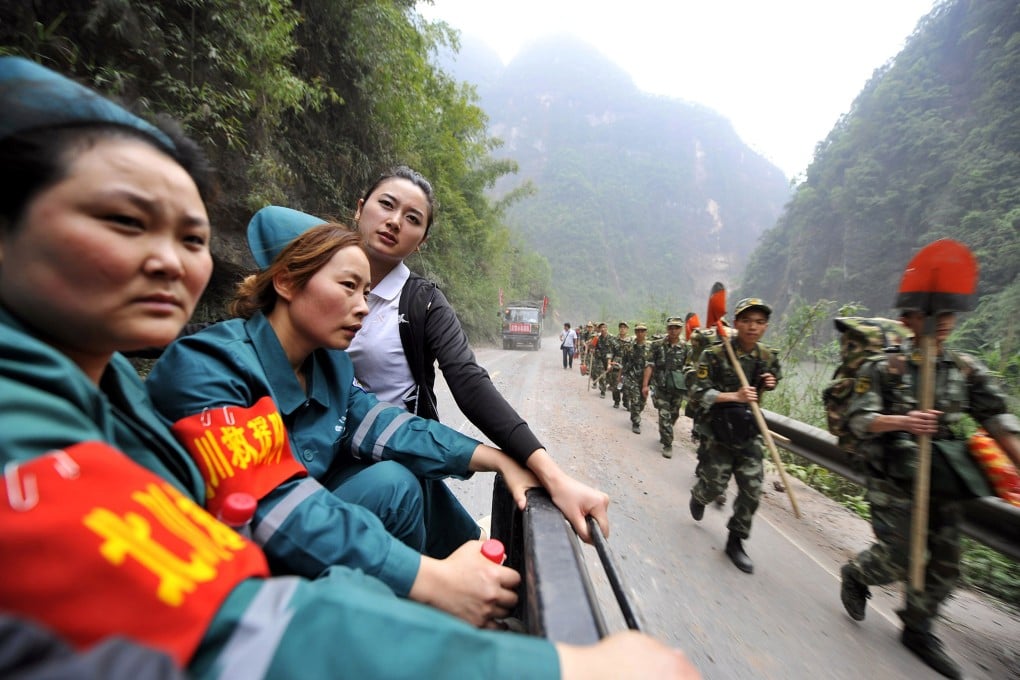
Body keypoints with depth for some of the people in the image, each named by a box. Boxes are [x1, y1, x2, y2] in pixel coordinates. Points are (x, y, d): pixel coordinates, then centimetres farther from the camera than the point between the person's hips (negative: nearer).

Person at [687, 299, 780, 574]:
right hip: (718, 431, -4)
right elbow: (698, 393, -16)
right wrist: (735, 397, -25)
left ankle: (735, 541, 23)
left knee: (752, 490, 3)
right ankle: (698, 497, 42)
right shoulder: (714, 355, -15)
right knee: (715, 484, 4)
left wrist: (770, 383, -1)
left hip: (749, 432, 4)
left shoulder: (768, 357, 2)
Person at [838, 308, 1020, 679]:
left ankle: (917, 630, 30)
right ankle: (854, 574, 27)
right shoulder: (885, 367, -10)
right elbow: (858, 419, -13)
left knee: (945, 563, 11)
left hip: (942, 480, 5)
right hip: (894, 478, -5)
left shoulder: (968, 369, 5)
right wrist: (902, 421, -29)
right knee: (897, 556, -4)